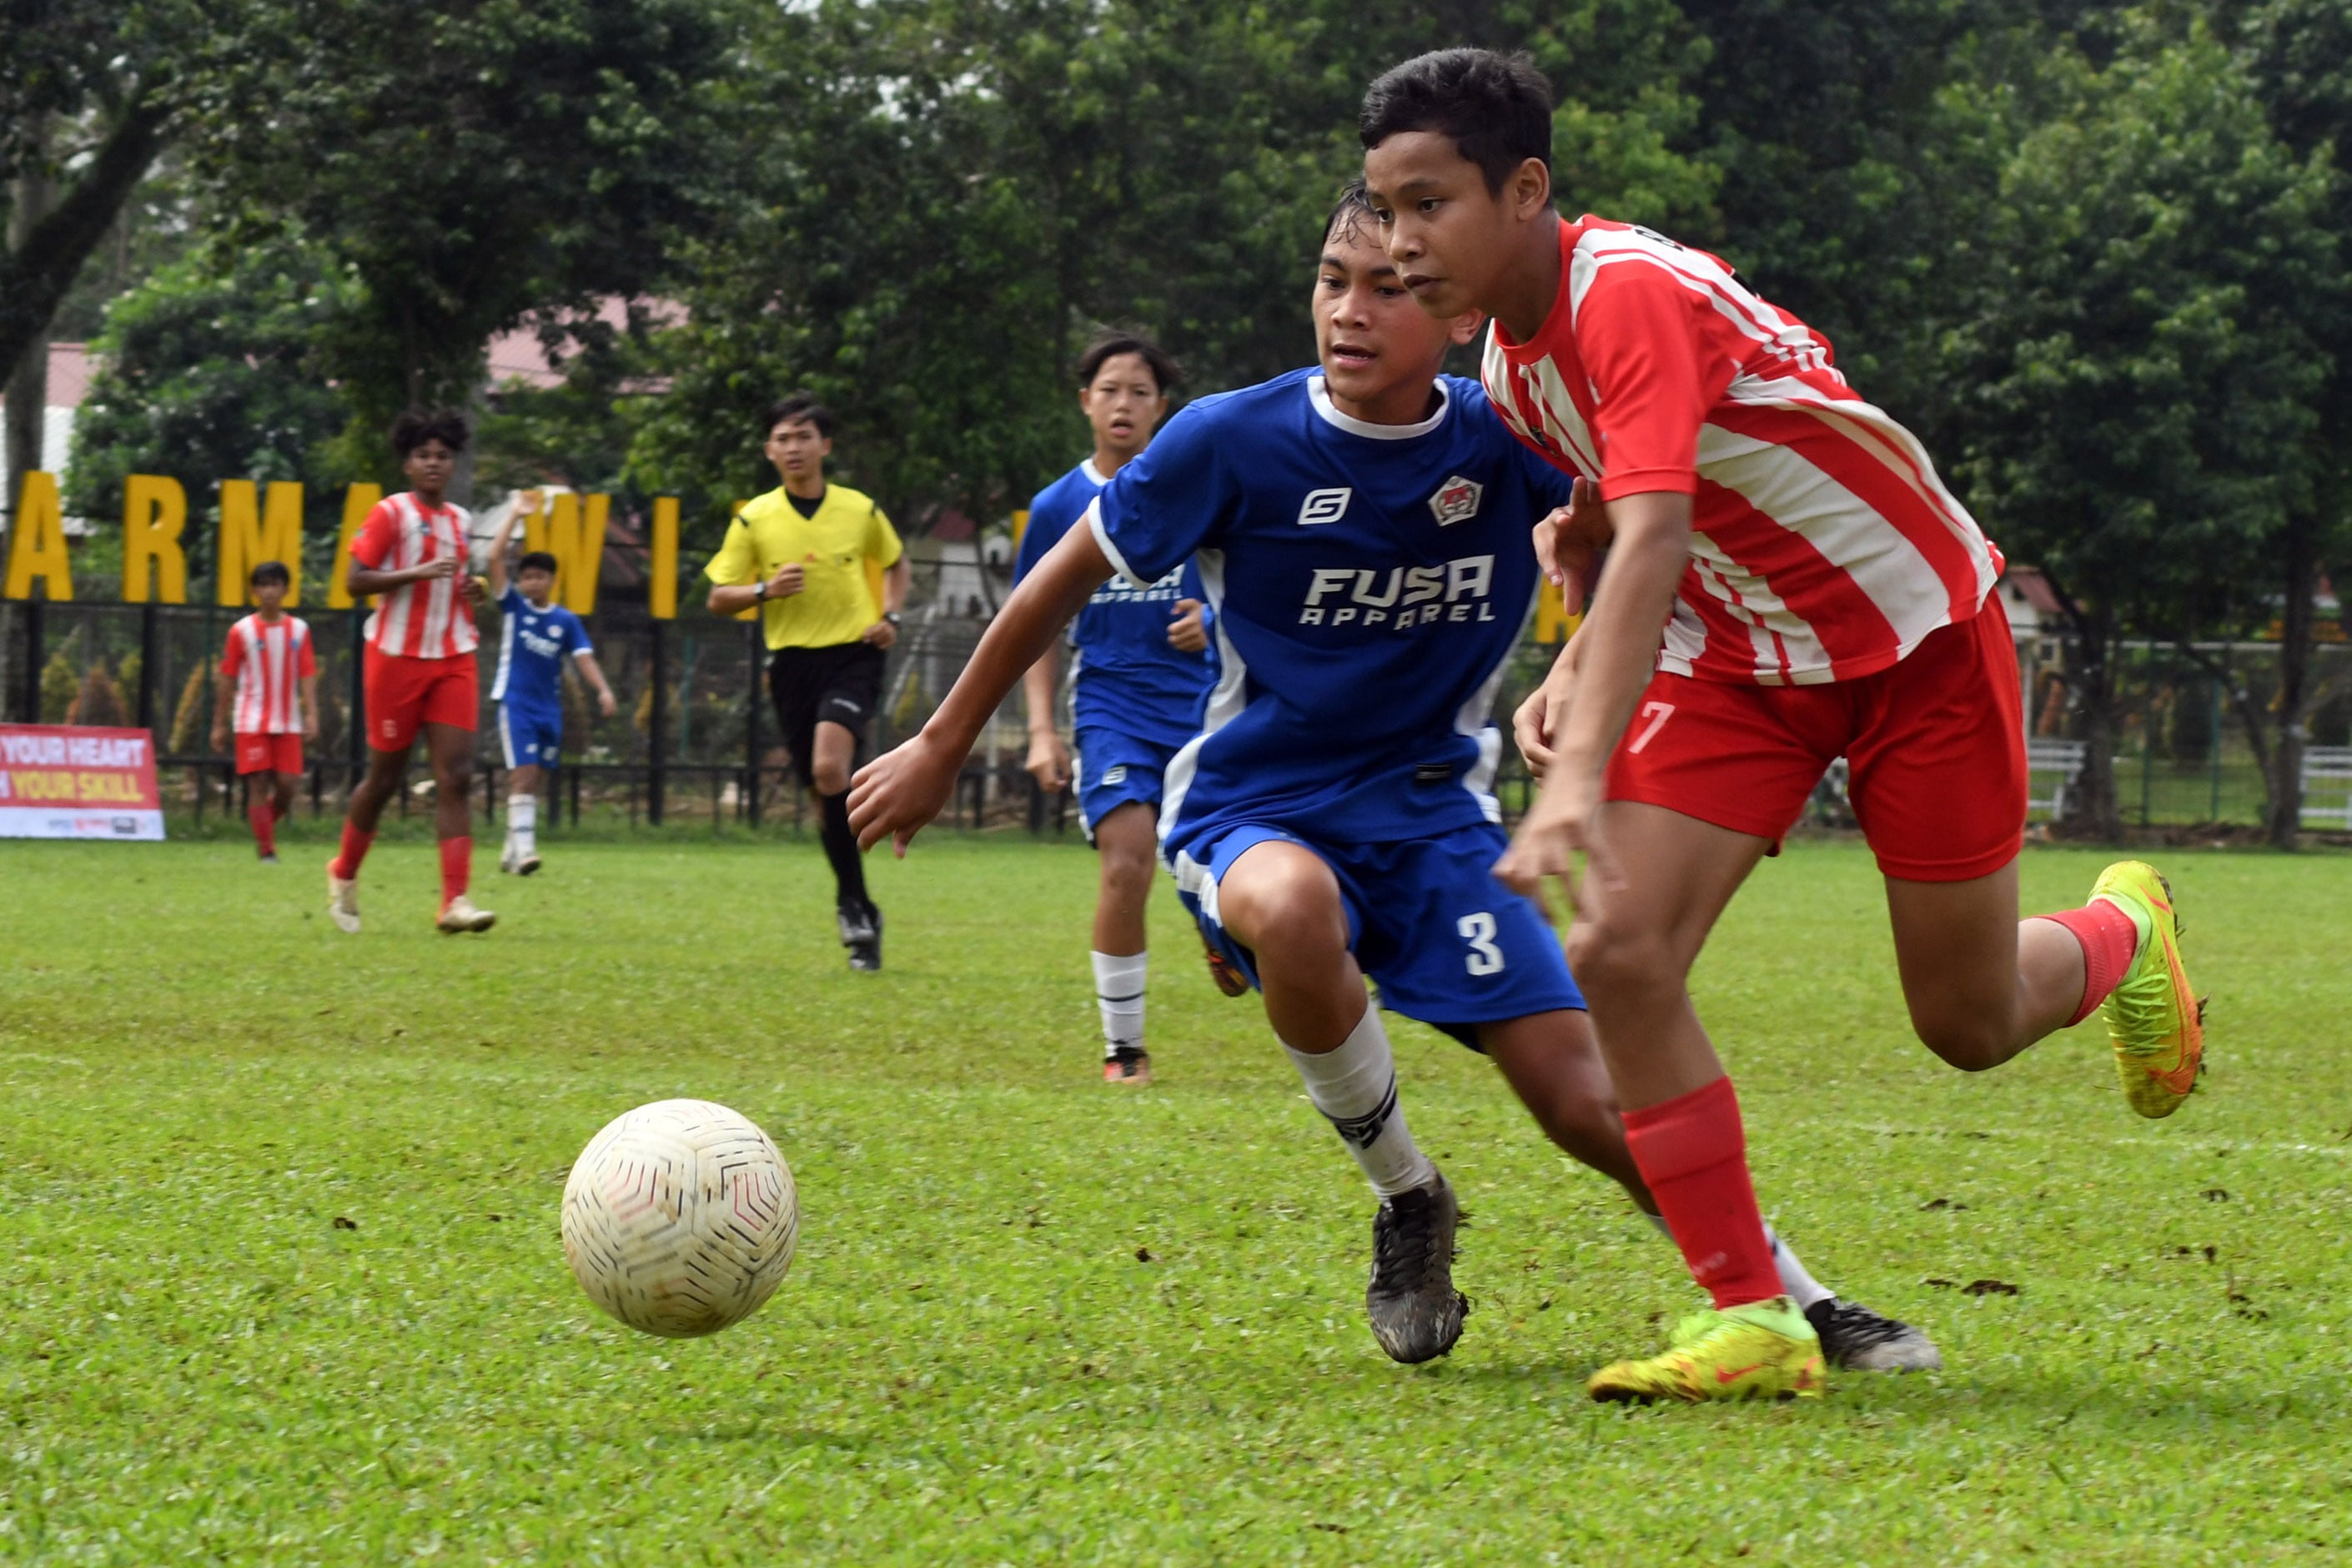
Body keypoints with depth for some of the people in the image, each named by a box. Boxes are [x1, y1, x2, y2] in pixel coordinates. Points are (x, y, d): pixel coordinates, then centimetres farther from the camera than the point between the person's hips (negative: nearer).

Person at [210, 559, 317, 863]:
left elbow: (307, 674, 3)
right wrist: (219, 724, 4)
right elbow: (228, 679, 4)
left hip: (288, 722, 2)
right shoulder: (242, 631, 2)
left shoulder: (298, 630, 6)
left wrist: (311, 713, -10)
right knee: (259, 785, -6)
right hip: (252, 721, -2)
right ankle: (266, 852, -3)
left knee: (287, 784, -4)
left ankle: (267, 825, 23)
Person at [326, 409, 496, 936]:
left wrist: (471, 590, 7)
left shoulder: (459, 520, 14)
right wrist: (420, 573, -21)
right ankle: (344, 873, 30)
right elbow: (355, 580, -12)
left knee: (455, 778, -9)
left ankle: (454, 902, -15)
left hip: (453, 660, 5)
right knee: (386, 777, 5)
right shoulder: (390, 513, -5)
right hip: (397, 656, -5)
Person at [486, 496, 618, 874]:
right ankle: (523, 846, -21)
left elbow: (584, 657, 1)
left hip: (550, 708, 4)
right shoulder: (513, 606, 1)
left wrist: (603, 690, -15)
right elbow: (494, 558, -6)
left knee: (535, 780, 7)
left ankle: (512, 850, 16)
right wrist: (514, 516, -7)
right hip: (515, 702, -4)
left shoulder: (567, 620, 7)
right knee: (523, 773, -16)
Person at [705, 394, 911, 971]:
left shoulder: (860, 510, 3)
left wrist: (890, 616, 4)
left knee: (830, 767, -25)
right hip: (792, 662, 2)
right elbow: (719, 597, 5)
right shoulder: (754, 519, 3)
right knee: (824, 792, 5)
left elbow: (896, 565, 22)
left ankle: (850, 901, -12)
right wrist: (766, 589, -14)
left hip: (853, 656, -2)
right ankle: (863, 916, 18)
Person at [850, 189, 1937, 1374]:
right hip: (1251, 809, -2)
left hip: (1430, 810, 2)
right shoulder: (1233, 441, -12)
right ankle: (1406, 1201, -14)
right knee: (1291, 906, -39)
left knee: (1585, 1102, -9)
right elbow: (1064, 580, 0)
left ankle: (1797, 1300, 14)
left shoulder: (1510, 442, -7)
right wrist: (940, 749, 6)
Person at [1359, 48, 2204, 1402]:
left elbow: (1652, 541, -42)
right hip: (1740, 654, 7)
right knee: (1621, 957, -15)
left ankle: (2125, 935, 39)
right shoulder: (1511, 355, -2)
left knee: (1970, 1025, 3)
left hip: (1916, 628, -7)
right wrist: (1577, 675, -3)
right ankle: (1752, 1320, -9)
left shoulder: (1632, 294, -30)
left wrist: (1581, 778, -52)